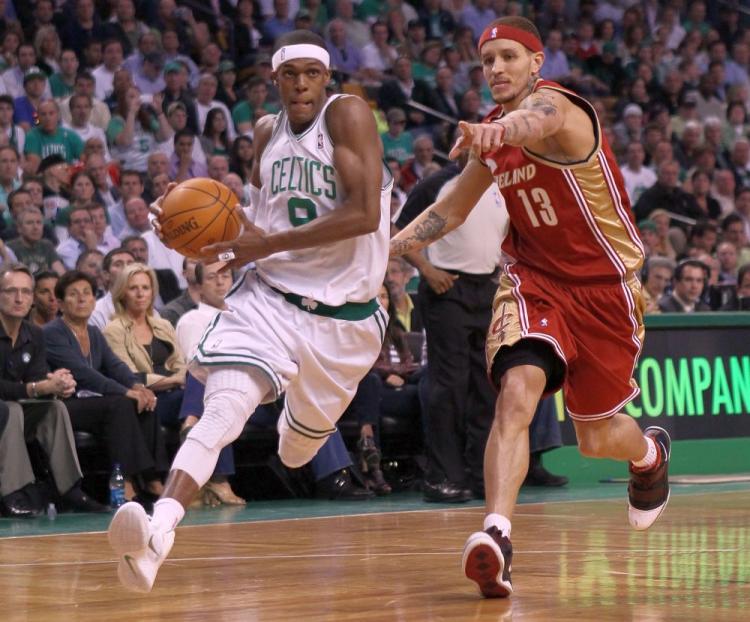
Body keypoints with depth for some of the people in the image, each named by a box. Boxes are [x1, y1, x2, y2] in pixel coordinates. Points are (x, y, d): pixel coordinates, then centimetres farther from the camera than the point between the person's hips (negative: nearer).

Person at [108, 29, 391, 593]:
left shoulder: (347, 115, -11)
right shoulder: (267, 132, 7)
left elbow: (365, 213, -23)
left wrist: (268, 244, -20)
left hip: (343, 312, -2)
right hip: (269, 296, 2)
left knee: (300, 445, 18)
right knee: (224, 408, -24)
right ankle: (159, 532, -41)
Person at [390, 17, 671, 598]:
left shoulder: (558, 104, -20)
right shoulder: (491, 136, 3)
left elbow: (539, 121, -48)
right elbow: (451, 209, 19)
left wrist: (497, 131, -72)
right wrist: (388, 248, 5)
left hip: (603, 286, -4)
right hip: (533, 278, 4)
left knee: (596, 438, 10)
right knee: (517, 390, -26)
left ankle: (649, 454, 48)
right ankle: (496, 535, -36)